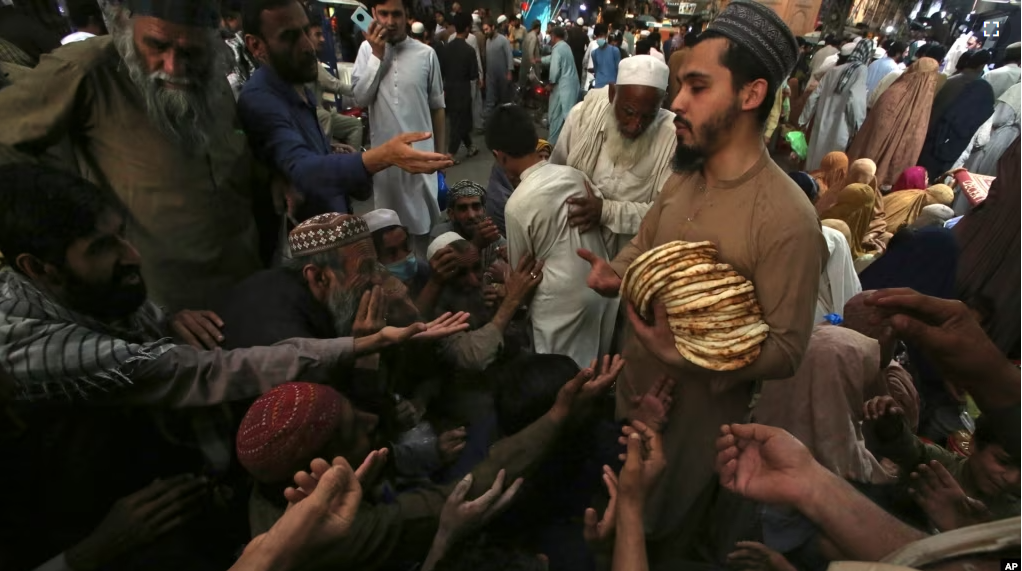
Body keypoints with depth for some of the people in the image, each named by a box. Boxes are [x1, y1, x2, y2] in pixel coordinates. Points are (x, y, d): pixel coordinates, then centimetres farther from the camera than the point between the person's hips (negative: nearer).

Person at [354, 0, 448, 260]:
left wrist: (441, 149, 7)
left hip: (420, 150, -1)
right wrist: (377, 55, -11)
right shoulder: (367, 49, 1)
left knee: (422, 217, 7)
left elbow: (437, 106, 5)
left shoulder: (426, 54, -2)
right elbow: (361, 98, -7)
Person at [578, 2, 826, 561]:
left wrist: (687, 355, -36)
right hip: (631, 389, 6)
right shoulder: (682, 179, -4)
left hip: (699, 413, -6)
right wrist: (614, 274, -12)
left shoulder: (787, 218, -27)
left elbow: (785, 350, -22)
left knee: (670, 539, 23)